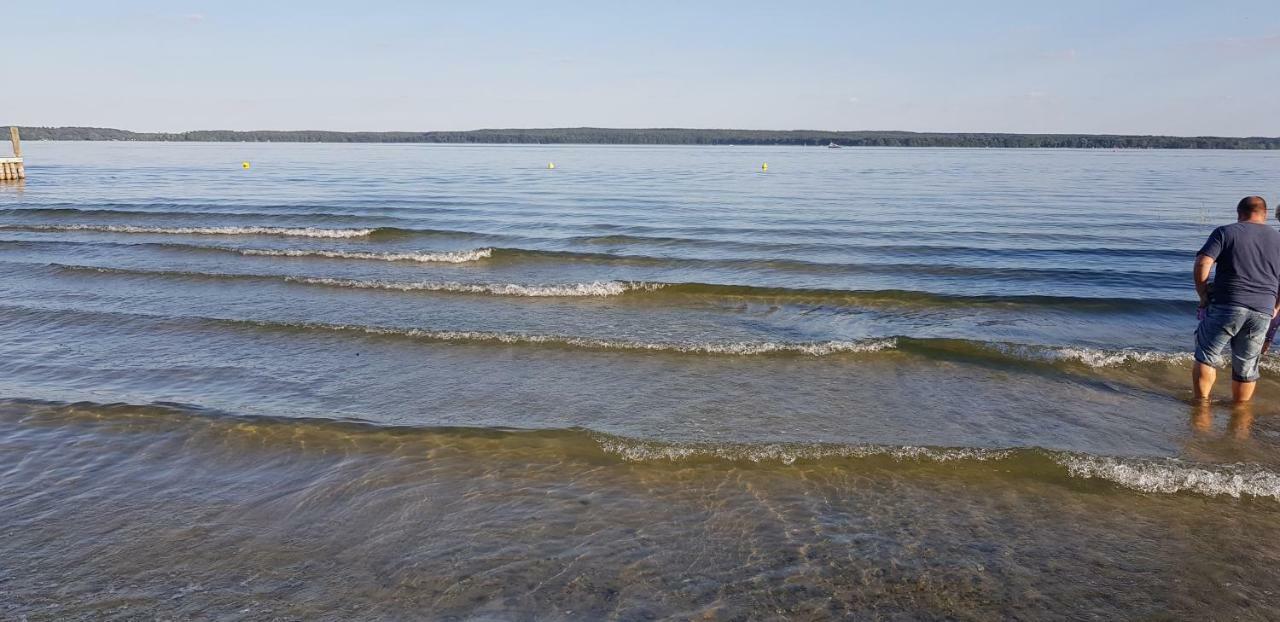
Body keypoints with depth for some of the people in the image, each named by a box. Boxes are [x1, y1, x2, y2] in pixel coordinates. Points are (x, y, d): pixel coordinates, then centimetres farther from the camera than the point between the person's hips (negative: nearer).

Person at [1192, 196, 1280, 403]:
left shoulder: (1226, 232, 2)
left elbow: (1202, 264, -10)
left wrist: (1203, 295, 0)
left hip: (1227, 306, -4)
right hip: (1263, 313, 4)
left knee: (1206, 357, 8)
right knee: (1246, 368, 13)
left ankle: (1202, 402, 5)